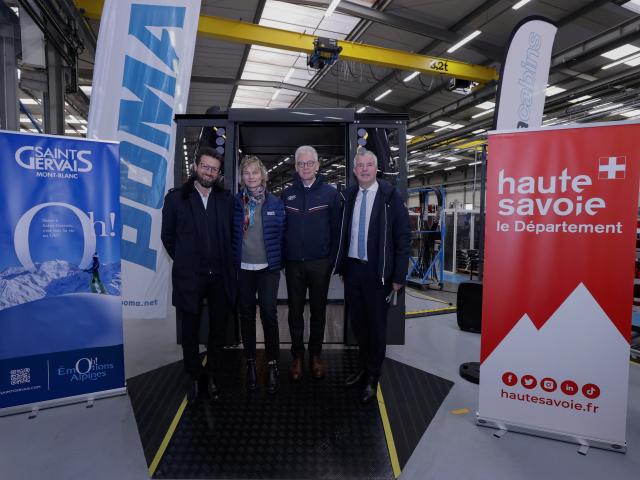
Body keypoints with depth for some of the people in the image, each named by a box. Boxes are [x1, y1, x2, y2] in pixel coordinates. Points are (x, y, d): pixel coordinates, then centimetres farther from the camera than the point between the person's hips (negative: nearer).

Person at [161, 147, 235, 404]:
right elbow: (167, 236, 6)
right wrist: (184, 261, 7)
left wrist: (224, 262, 8)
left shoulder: (226, 199, 4)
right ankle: (195, 379, 31)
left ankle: (212, 377, 31)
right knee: (190, 332, 12)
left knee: (218, 330, 12)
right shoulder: (176, 197, -1)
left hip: (220, 276, 2)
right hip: (189, 277, -1)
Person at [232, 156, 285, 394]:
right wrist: (232, 259, 3)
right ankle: (250, 362, 25)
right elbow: (230, 233, 7)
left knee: (269, 314, -3)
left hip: (268, 268, -1)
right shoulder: (235, 202, 3)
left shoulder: (275, 203, 1)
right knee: (246, 315, 10)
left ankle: (272, 365, 13)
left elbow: (282, 233, 4)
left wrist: (279, 260, 1)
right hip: (242, 268, 2)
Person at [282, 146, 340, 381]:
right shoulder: (287, 194, 5)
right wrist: (282, 258, 0)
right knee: (295, 311, 9)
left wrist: (331, 260, -7)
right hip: (293, 264, 2)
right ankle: (297, 355, 25)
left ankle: (315, 354, 27)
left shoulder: (330, 193, -1)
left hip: (320, 264, -1)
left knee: (318, 310, 11)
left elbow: (336, 229, -2)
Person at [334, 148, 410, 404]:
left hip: (376, 271, -4)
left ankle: (372, 377, 28)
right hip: (351, 268, 5)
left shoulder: (390, 196, -9)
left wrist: (398, 276, -10)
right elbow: (343, 233, 9)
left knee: (376, 325, 8)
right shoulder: (348, 195, 6)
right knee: (357, 322, 17)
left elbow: (403, 237, -9)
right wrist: (342, 266, 6)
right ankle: (364, 366, 40)